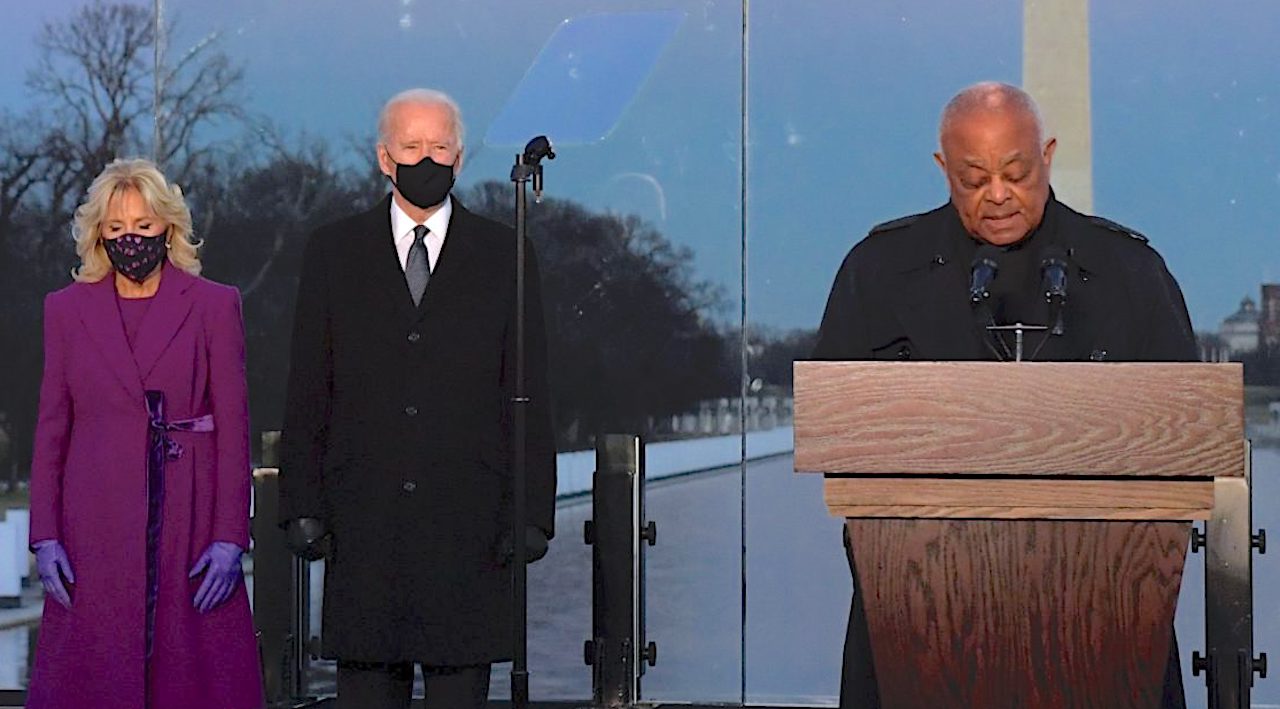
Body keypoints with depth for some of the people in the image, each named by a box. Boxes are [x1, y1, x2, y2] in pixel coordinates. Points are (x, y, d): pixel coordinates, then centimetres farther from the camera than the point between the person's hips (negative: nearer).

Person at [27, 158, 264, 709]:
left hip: (189, 525, -1)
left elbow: (234, 428, 1)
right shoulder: (66, 309, 9)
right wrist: (45, 535, 0)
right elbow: (51, 427, 9)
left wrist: (230, 538, -6)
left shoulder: (214, 306, 3)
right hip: (97, 530, 1)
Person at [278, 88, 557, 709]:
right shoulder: (333, 251, 8)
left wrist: (532, 511, -2)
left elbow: (529, 394, 5)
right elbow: (308, 391, 7)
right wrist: (302, 504, -1)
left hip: (467, 514, 0)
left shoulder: (503, 255, 7)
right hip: (362, 515, 1)